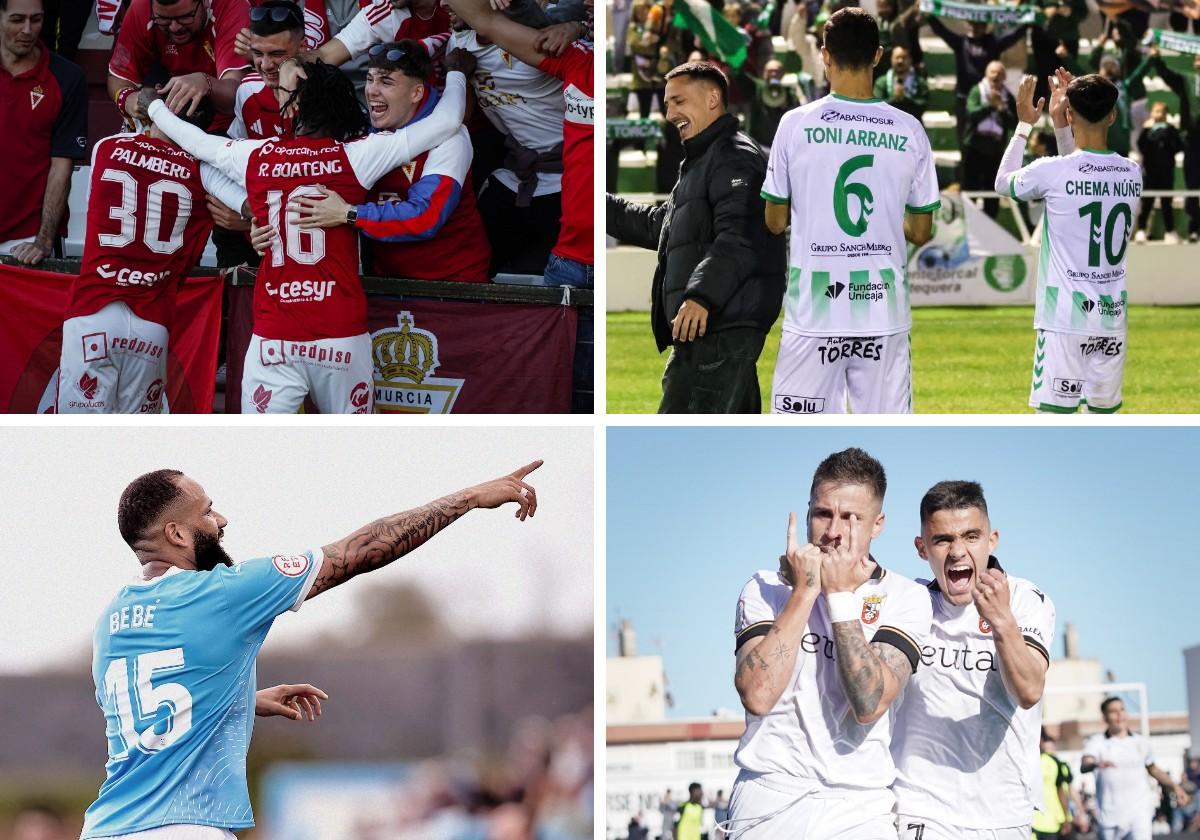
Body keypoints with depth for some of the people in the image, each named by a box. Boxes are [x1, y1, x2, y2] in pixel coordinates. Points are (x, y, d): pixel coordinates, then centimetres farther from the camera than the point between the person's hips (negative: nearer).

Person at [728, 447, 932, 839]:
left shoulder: (905, 597, 2)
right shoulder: (766, 587, 4)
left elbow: (869, 704, -12)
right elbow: (758, 695, -11)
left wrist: (840, 596, -11)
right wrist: (804, 592, -10)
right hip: (767, 802, 0)